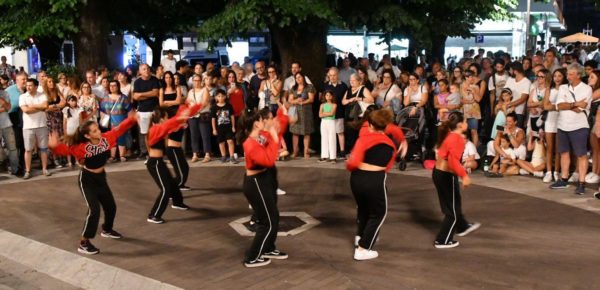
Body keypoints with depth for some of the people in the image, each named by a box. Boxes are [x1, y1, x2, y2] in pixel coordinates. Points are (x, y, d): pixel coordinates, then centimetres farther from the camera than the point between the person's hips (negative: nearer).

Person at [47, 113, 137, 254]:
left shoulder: (106, 138, -13)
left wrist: (132, 119, -10)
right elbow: (65, 149, -36)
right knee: (94, 210, -16)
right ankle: (83, 244, -6)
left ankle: (107, 230, 47)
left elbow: (119, 129, -2)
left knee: (111, 206, 18)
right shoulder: (82, 147, -27)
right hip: (87, 180, -7)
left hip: (101, 177, 7)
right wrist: (54, 146, -56)